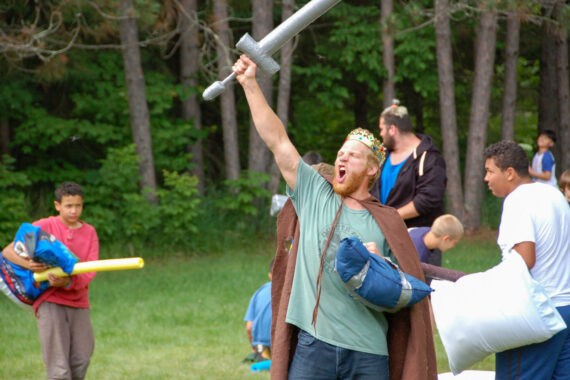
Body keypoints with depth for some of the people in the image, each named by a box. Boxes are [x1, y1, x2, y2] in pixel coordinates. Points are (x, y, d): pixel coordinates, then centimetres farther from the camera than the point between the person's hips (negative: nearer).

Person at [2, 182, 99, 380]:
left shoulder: (89, 232, 8)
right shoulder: (44, 226, 0)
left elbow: (90, 271, -3)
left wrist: (68, 282, -23)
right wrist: (27, 264, -24)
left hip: (78, 303, 4)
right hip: (49, 302, -4)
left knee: (81, 363, 3)